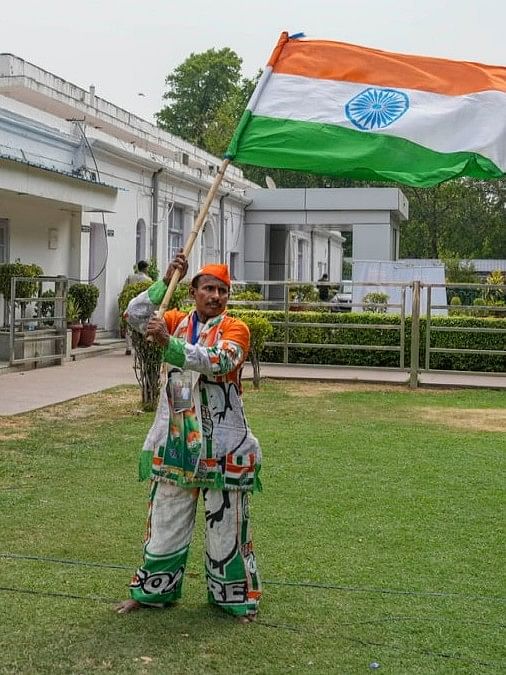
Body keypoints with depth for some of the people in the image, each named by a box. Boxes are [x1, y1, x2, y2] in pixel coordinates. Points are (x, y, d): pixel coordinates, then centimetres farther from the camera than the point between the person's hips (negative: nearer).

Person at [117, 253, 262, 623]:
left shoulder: (236, 329, -6)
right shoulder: (177, 321, 7)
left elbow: (216, 361, -25)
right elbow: (135, 315, -8)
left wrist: (168, 343, -38)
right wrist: (167, 279, -16)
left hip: (222, 445, -3)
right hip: (175, 440, 3)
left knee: (226, 525, 6)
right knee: (165, 521, 13)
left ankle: (237, 598, 21)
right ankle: (151, 590, 30)